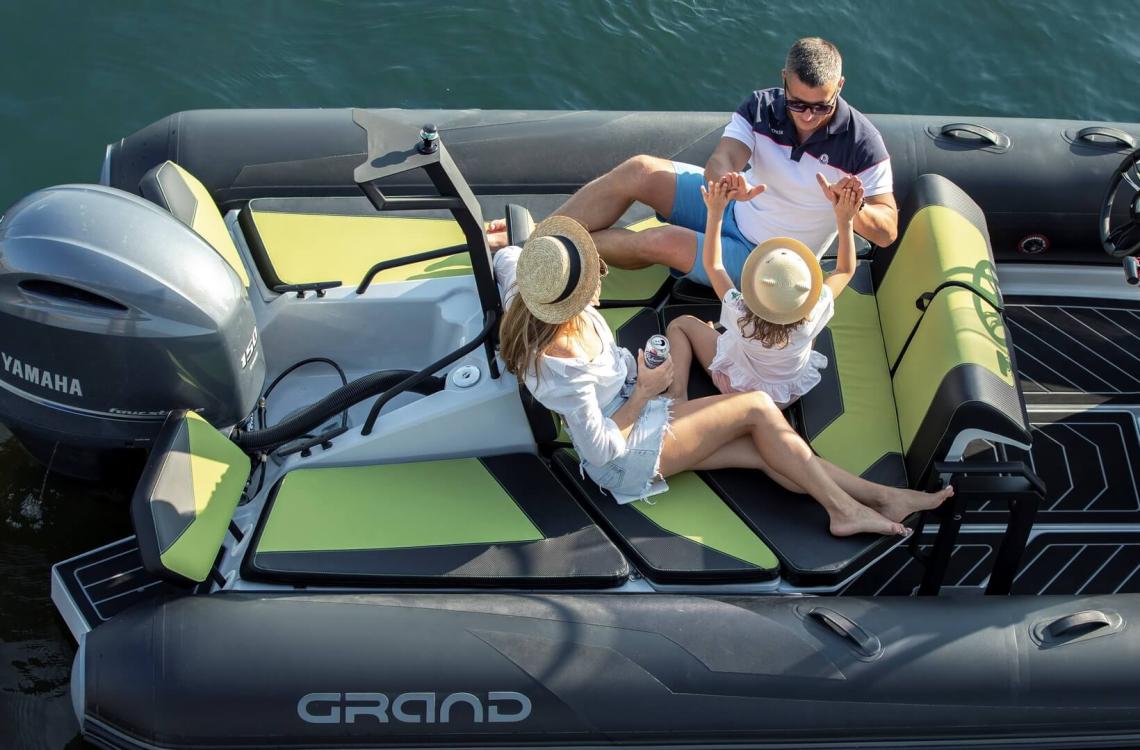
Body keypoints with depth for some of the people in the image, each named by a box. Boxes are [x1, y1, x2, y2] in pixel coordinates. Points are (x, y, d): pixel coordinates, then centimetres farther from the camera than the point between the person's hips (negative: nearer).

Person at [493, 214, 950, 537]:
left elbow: (506, 255, 11)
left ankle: (882, 497, 6)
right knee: (757, 407, -9)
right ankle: (843, 508, 3)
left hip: (628, 414, 8)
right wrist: (644, 393, -14)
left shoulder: (528, 297, -13)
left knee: (765, 451, 2)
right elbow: (602, 449, -26)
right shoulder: (563, 366, -37)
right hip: (624, 455, -8)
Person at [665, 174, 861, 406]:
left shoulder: (739, 314, -39)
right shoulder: (812, 317, -37)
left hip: (736, 387, -2)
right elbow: (845, 270, -19)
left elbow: (711, 264, -22)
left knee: (680, 324, 12)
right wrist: (844, 221, -25)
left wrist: (715, 213, -25)